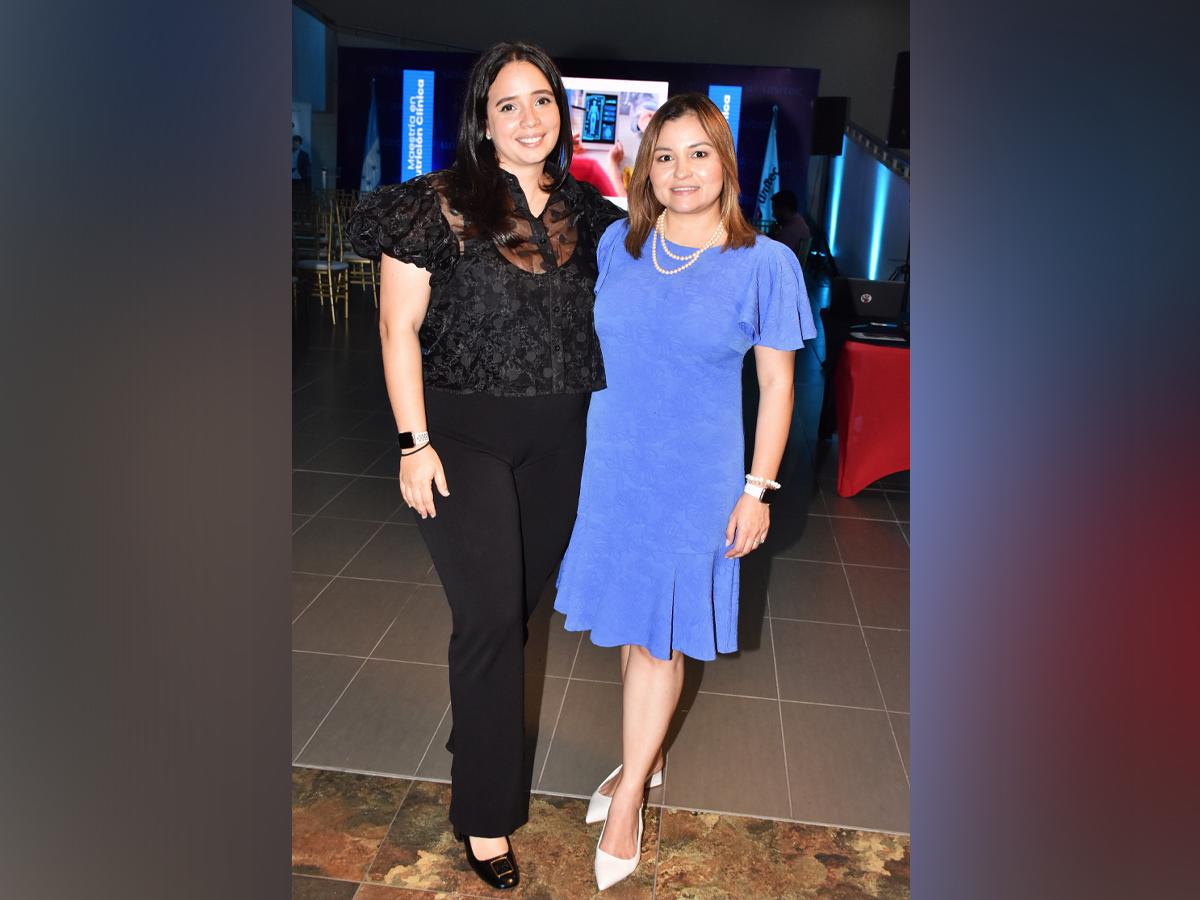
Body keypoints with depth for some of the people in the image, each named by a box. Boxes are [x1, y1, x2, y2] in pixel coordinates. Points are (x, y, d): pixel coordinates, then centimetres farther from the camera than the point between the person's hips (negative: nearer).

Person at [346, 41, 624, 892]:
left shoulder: (586, 211, 7)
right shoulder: (439, 205, -7)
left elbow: (608, 319, 18)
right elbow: (399, 328, -8)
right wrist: (415, 443, -12)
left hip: (558, 441, 5)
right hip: (463, 434, -4)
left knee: (518, 602, 16)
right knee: (491, 612, -7)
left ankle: (479, 728, 42)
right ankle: (485, 814, 11)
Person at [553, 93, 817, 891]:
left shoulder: (765, 263, -9)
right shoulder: (618, 243, 1)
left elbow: (777, 386, -6)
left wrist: (758, 490, -9)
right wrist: (585, 444, 13)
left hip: (696, 477, -4)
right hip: (613, 467, 4)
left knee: (657, 632, 5)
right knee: (629, 620, 15)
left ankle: (628, 799, 23)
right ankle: (650, 753, 39)